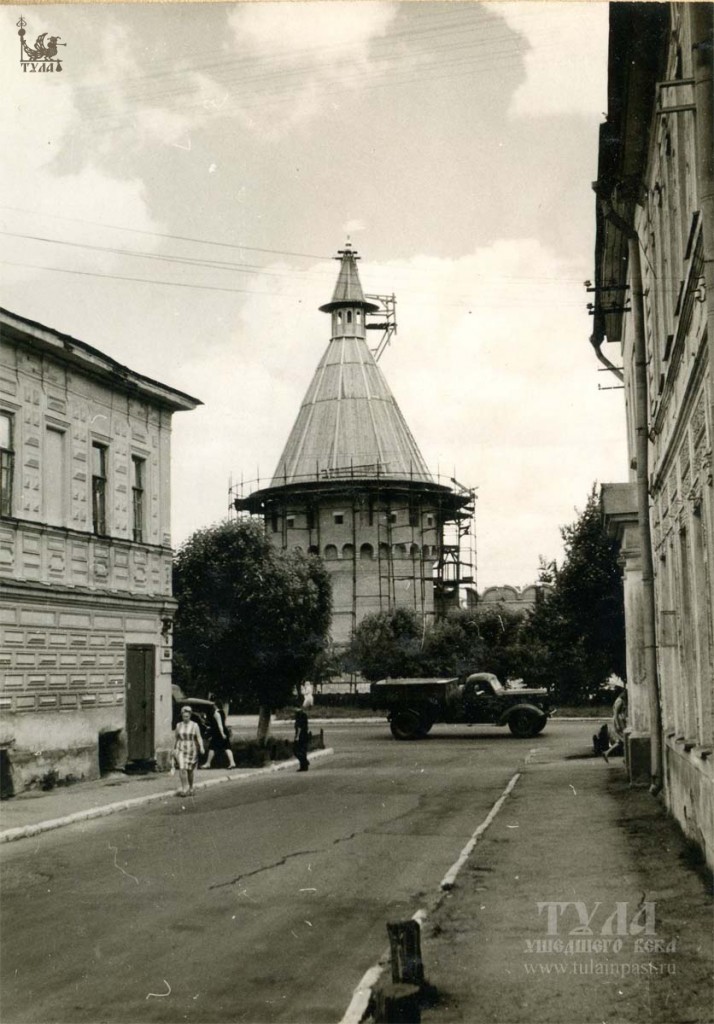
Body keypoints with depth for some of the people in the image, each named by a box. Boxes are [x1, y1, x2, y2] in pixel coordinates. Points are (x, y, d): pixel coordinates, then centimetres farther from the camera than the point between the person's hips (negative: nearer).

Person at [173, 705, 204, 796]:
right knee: (182, 768, -15)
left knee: (190, 770, 9)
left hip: (191, 750, -1)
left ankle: (191, 788, 26)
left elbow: (199, 738, -7)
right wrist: (174, 749, 16)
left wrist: (201, 747, -20)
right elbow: (176, 738, 14)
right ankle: (184, 788, -15)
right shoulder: (179, 725, 6)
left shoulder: (194, 725, -2)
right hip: (180, 750, 1)